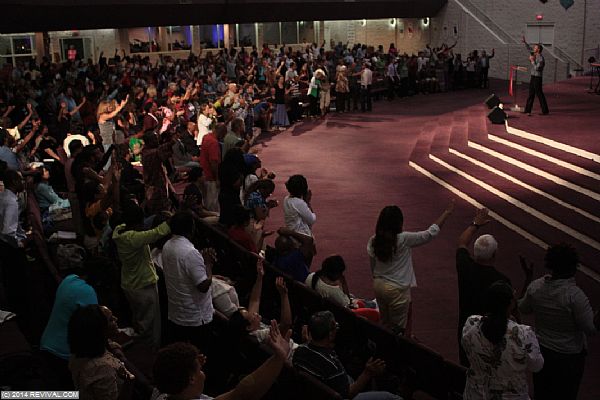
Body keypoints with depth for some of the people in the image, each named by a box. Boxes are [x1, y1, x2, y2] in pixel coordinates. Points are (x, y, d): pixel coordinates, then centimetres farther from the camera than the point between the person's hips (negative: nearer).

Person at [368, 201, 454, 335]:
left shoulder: (373, 241, -6)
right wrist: (446, 213, -8)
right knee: (398, 329, 8)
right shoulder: (404, 239, -21)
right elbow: (431, 233, -16)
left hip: (378, 285, 6)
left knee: (385, 324, 22)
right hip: (397, 289, -6)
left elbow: (373, 266, 5)